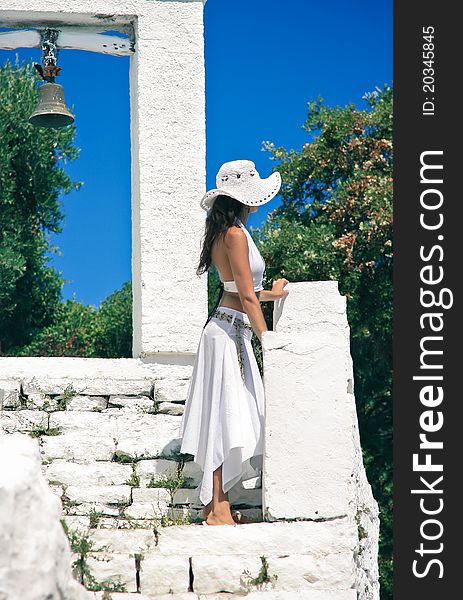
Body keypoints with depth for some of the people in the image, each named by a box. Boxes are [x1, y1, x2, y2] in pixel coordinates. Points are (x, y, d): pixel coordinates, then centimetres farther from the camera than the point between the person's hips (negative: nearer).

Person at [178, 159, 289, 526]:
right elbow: (246, 296, -17)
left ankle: (214, 505, 15)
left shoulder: (226, 233, 14)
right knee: (227, 419, -9)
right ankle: (218, 511, -7)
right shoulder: (235, 234, -15)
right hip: (230, 331, -10)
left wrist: (272, 293, 33)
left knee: (228, 422, 11)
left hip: (231, 330, 10)